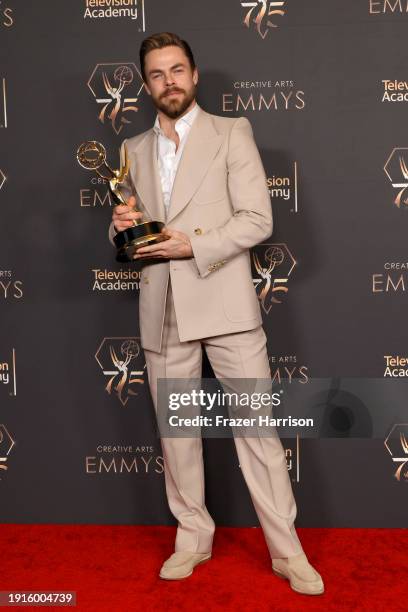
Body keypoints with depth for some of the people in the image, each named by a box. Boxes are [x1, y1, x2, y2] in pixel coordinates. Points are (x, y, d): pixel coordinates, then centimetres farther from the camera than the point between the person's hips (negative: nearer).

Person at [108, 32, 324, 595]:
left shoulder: (232, 133, 3)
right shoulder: (135, 150, 15)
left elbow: (258, 220, -6)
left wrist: (193, 245, -17)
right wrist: (123, 228, -3)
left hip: (225, 303, -4)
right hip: (162, 311, 4)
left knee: (257, 428, -1)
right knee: (176, 433, 11)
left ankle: (287, 552, 12)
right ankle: (193, 537, 28)